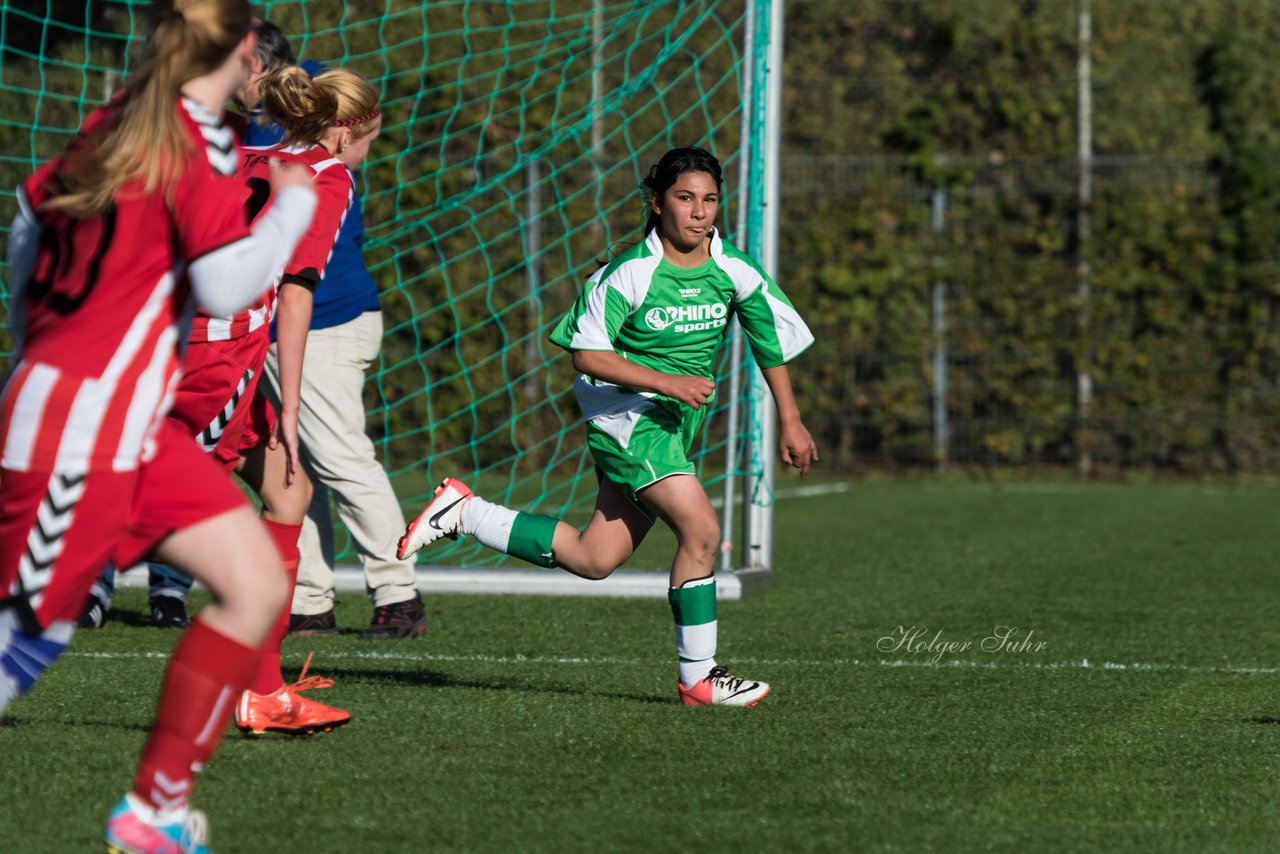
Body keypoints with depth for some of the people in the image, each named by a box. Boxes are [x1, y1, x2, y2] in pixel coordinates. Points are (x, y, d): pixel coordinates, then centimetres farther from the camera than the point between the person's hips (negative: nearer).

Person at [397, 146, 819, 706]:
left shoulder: (734, 272, -2)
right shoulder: (630, 274, -17)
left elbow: (774, 343, 12)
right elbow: (587, 354, -15)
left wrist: (790, 422, 14)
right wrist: (666, 382, -23)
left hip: (676, 423, 7)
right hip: (625, 414, -7)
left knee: (593, 559, 8)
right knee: (701, 529, -20)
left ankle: (463, 513, 21)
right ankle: (698, 677, -9)